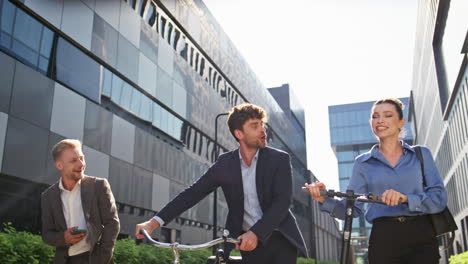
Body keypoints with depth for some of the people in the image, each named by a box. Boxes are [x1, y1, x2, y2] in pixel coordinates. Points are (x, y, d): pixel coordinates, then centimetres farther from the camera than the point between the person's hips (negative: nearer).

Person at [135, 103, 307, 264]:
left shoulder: (280, 159, -7)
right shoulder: (225, 163, -1)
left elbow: (282, 202, -16)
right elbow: (193, 193, -4)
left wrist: (255, 233, -31)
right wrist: (155, 222, -13)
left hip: (280, 240, -1)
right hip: (249, 243, 2)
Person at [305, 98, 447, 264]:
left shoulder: (421, 154, 7)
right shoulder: (363, 162, 8)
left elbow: (439, 198, -3)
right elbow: (352, 208, 2)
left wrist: (406, 199, -21)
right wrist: (325, 200, -17)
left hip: (421, 238, 0)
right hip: (383, 239, 0)